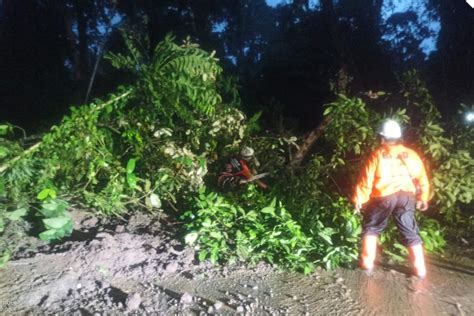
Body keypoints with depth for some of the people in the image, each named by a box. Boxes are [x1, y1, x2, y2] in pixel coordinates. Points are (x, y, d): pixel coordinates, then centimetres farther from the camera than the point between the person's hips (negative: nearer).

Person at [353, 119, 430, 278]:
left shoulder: (377, 155, -5)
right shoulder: (411, 155, 8)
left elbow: (366, 180, -7)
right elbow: (422, 179, 11)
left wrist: (359, 199, -1)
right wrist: (423, 198, 22)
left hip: (383, 197, -3)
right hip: (406, 197, 3)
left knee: (371, 228, 14)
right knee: (410, 233, 14)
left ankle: (367, 262, 14)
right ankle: (420, 269, 18)